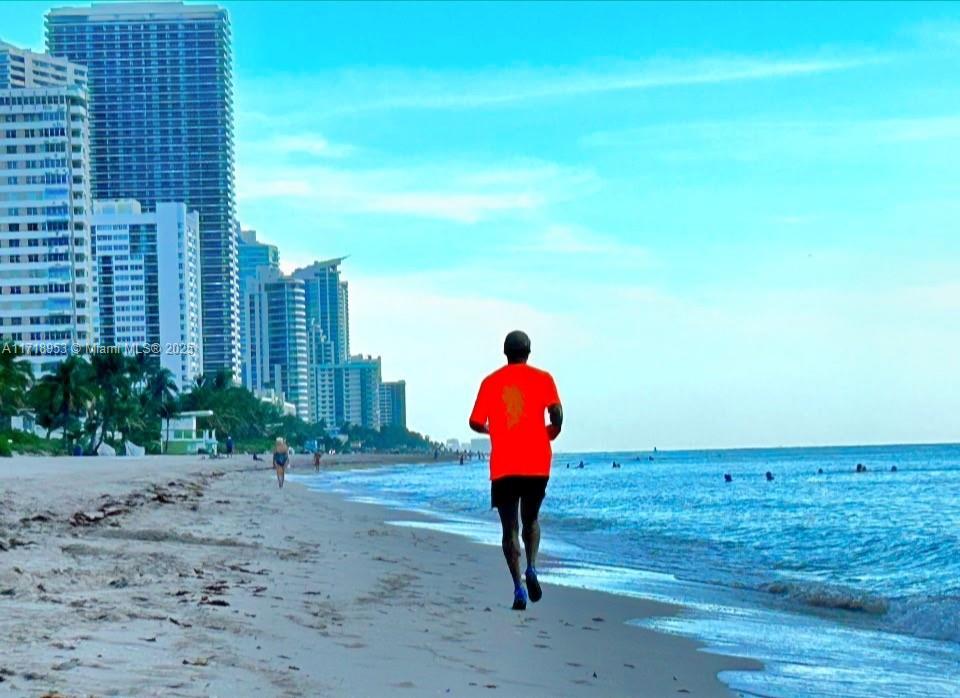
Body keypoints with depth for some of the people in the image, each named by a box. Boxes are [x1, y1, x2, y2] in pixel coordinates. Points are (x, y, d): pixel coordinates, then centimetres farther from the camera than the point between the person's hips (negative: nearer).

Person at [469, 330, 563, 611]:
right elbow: (556, 413, -9)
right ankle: (531, 569, -4)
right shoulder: (542, 379, 4)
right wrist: (552, 432, 12)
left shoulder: (491, 382, 8)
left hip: (502, 467, 0)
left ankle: (518, 587, -11)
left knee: (509, 528, 3)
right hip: (536, 464, 0)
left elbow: (476, 423, 7)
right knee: (531, 521, 19)